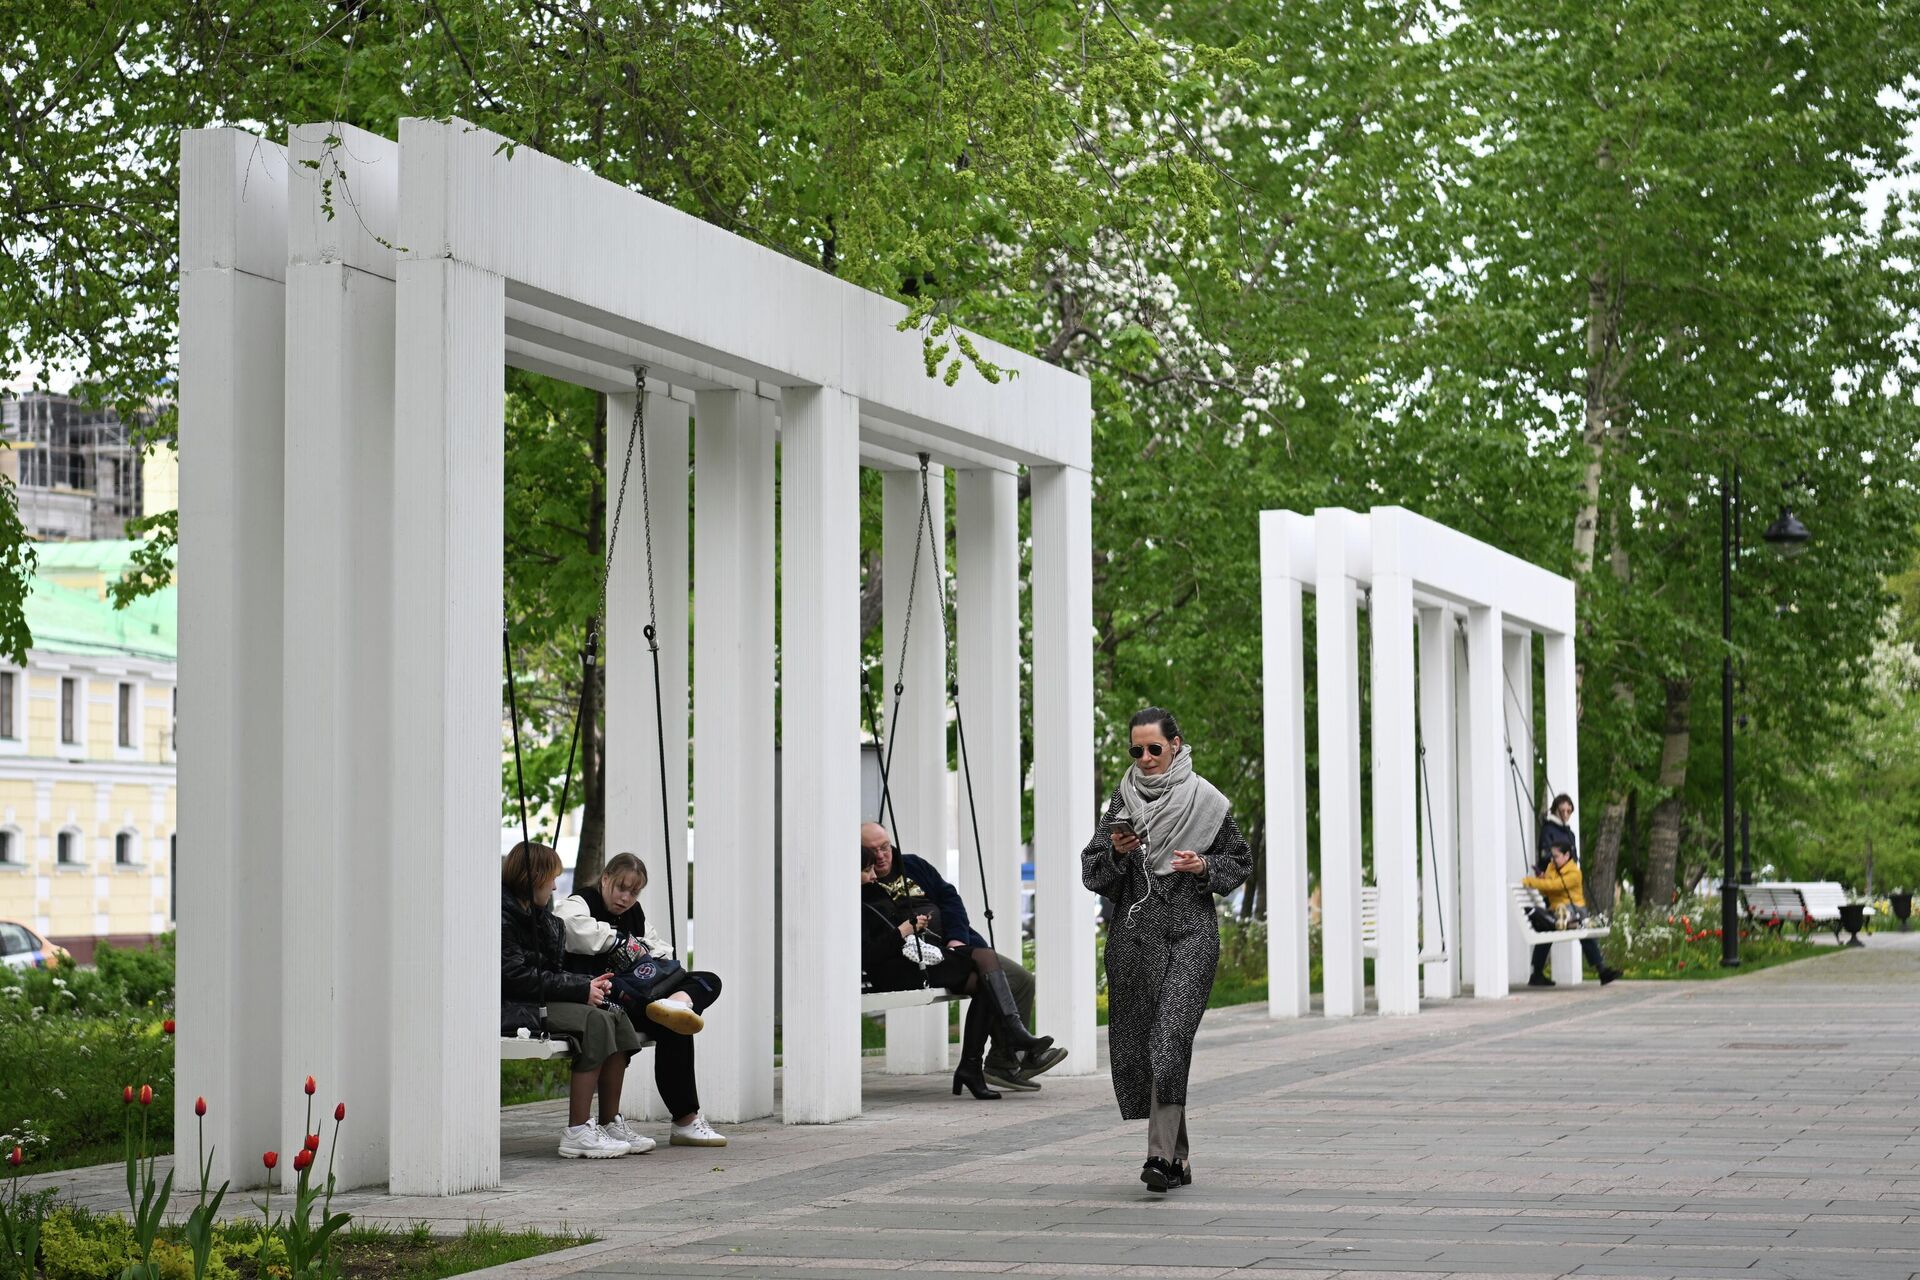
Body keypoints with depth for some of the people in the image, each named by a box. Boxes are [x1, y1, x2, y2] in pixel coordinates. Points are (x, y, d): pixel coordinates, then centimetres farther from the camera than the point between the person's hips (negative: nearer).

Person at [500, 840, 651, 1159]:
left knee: (615, 1016, -7)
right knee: (594, 1021, -26)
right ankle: (577, 1133, -27)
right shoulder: (502, 914, -14)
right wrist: (580, 989, -17)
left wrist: (588, 983, -2)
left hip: (540, 1001, 10)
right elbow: (517, 977, -20)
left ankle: (610, 1124, -5)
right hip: (511, 1008, -10)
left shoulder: (538, 914, 16)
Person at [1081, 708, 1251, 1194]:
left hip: (1190, 933, -4)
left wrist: (1204, 867, -8)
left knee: (1171, 1034, -19)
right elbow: (1092, 871, 9)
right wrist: (1117, 851, -10)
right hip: (1134, 933, 4)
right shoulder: (1123, 798, 10)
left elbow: (1239, 860, 10)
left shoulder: (1206, 801, 2)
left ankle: (1160, 1154, -22)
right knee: (1137, 1044, 3)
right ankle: (1179, 1154, 18)